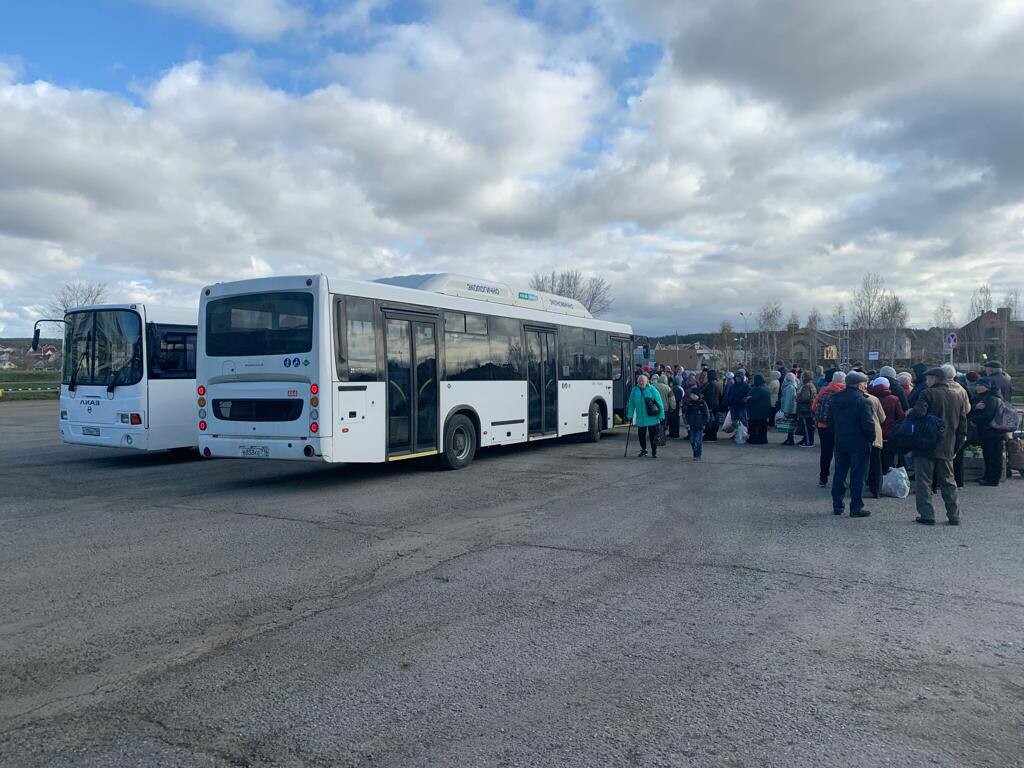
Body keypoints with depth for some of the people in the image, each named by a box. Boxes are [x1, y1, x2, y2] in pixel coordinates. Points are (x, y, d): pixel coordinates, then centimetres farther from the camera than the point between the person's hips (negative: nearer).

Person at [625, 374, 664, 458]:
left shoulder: (652, 390, -6)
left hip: (652, 419, -3)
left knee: (653, 436, 2)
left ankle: (654, 452, 14)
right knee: (641, 435, 11)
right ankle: (643, 450, 31)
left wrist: (661, 416, -6)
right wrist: (630, 416, 5)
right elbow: (631, 404, 10)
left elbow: (659, 403, -4)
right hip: (640, 419, 3)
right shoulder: (634, 390, 3)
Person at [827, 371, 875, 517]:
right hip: (859, 444, -6)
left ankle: (837, 505, 17)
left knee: (839, 474, 12)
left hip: (840, 443, 6)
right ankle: (856, 508, 5)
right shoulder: (861, 401, -16)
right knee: (857, 476, 1)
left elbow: (830, 421, 11)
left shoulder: (834, 399, 6)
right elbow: (868, 424, -17)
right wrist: (871, 438, -3)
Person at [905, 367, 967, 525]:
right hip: (947, 448, 6)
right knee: (948, 483, 14)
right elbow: (962, 427, 15)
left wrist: (908, 415, -3)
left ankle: (927, 515, 0)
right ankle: (954, 516, 15)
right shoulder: (956, 397, 13)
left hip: (926, 447, -6)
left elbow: (919, 412, -25)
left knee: (923, 482, 1)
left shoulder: (928, 393, -8)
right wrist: (955, 448, 21)